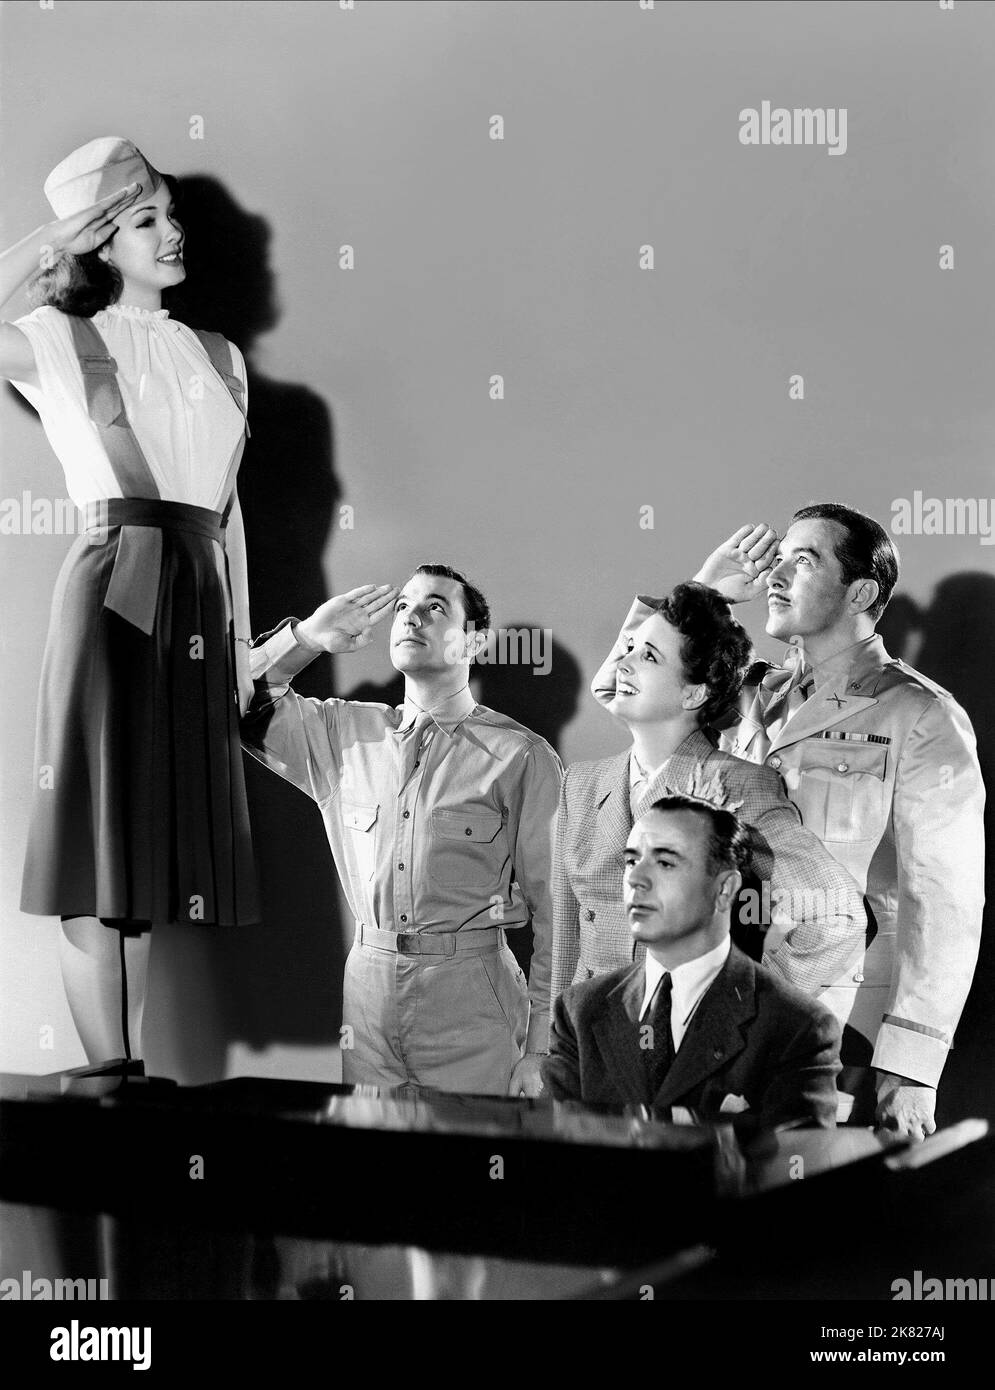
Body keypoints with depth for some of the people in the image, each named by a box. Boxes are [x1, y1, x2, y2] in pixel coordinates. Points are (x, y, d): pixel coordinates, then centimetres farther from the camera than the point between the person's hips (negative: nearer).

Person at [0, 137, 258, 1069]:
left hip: (198, 602, 5)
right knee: (99, 853, -5)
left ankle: (137, 1077, 15)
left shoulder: (219, 356, 18)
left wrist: (244, 638, 16)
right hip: (113, 589, -5)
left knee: (154, 849, 8)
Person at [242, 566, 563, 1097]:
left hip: (472, 993, -4)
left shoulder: (521, 756, -4)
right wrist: (307, 635, -1)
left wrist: (538, 1052, -8)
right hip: (367, 984, 4)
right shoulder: (345, 731, 10)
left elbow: (554, 909, -4)